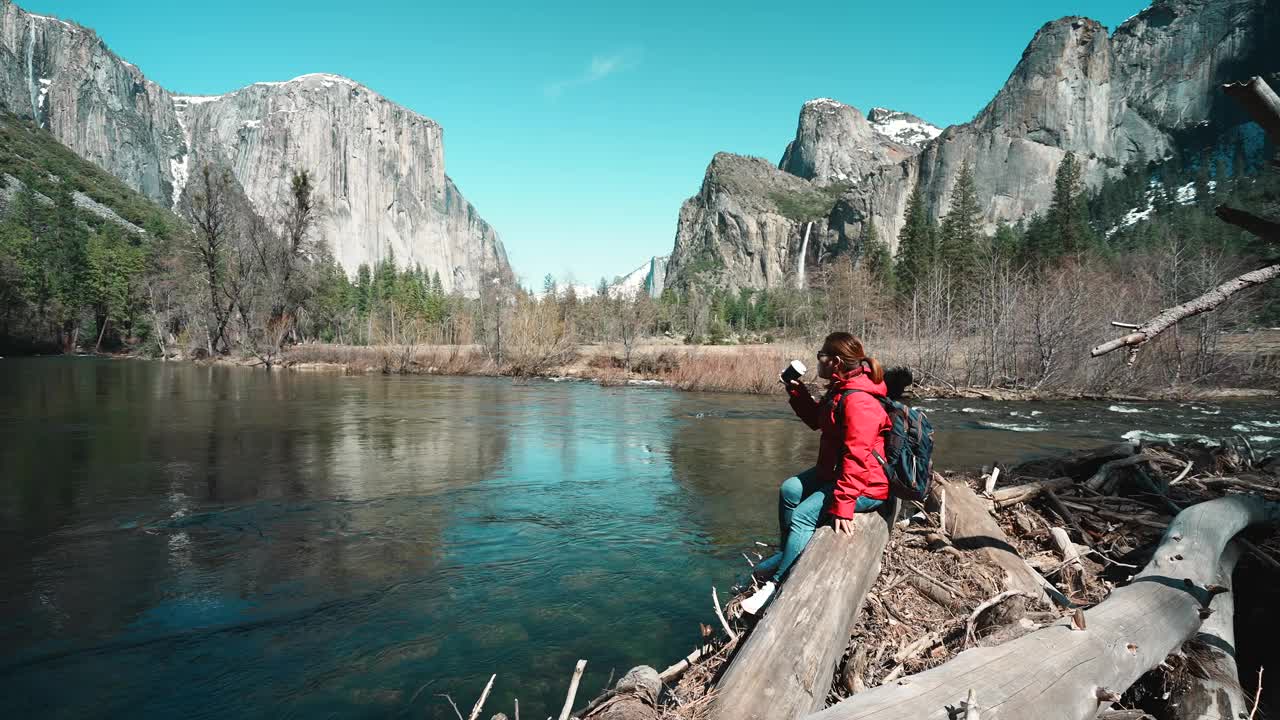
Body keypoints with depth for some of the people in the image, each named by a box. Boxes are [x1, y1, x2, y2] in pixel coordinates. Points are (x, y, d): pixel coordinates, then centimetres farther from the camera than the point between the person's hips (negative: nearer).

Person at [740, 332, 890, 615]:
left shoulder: (857, 401, -27)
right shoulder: (839, 391, 7)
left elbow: (856, 457, -31)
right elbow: (816, 419, 23)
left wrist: (842, 504, -32)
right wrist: (797, 392, 10)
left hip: (865, 485, -11)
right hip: (834, 470, 11)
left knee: (802, 517, -19)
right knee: (790, 490, 14)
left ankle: (776, 585, -13)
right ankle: (789, 554, 23)